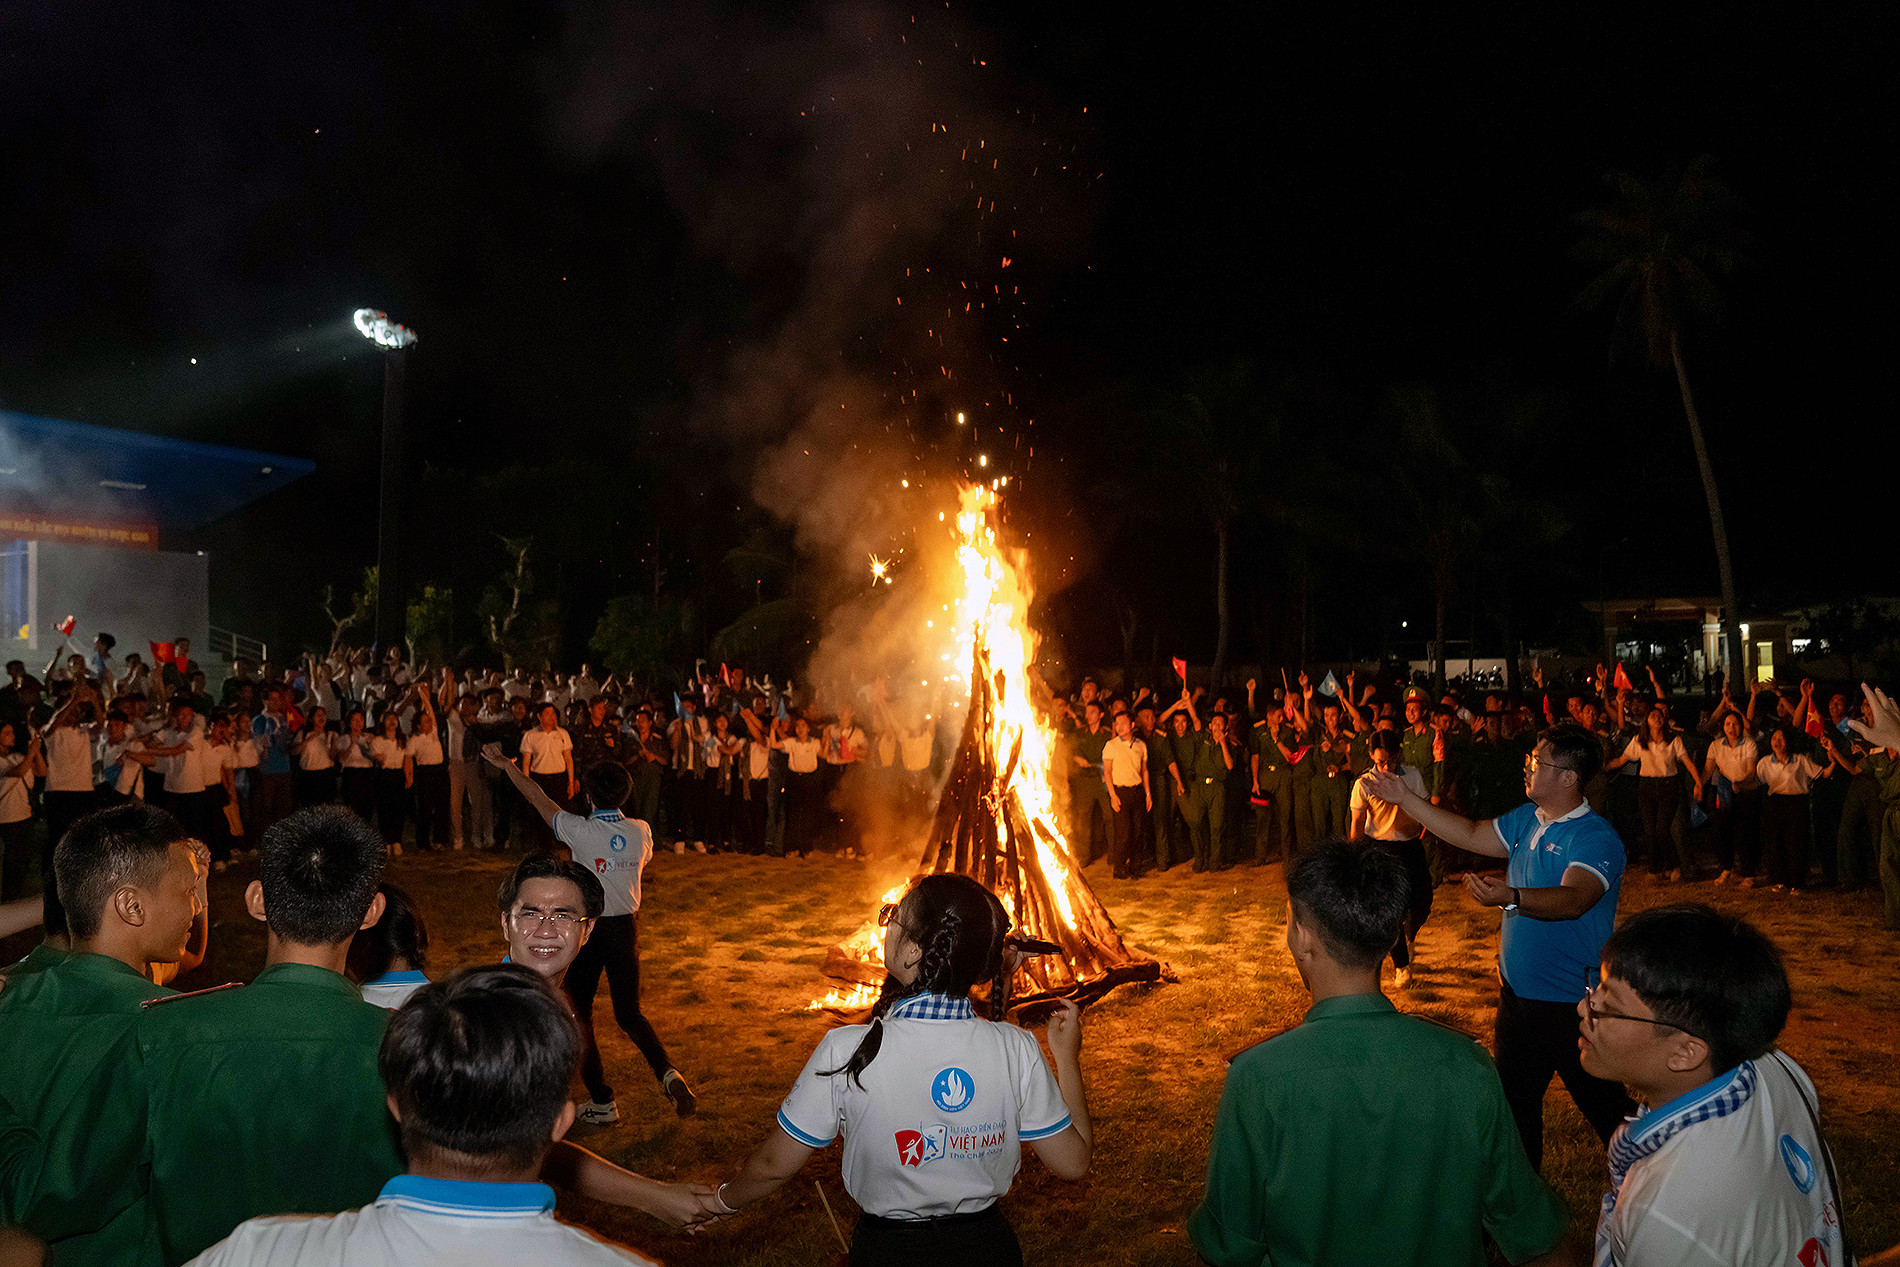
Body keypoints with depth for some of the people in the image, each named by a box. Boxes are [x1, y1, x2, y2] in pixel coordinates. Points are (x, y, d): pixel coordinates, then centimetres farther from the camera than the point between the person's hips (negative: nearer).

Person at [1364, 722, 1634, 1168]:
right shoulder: (1527, 818, 5)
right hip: (1518, 989, 8)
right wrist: (1405, 798, 6)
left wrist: (1511, 897, -53)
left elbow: (1572, 899, -35)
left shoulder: (1596, 838, -20)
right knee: (1515, 1097, 19)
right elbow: (1471, 835, 11)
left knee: (1601, 1102, 7)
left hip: (1572, 999, -8)